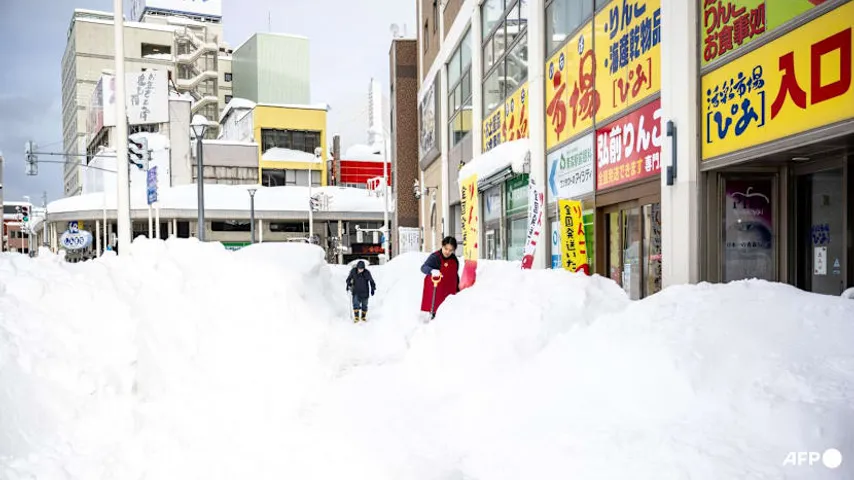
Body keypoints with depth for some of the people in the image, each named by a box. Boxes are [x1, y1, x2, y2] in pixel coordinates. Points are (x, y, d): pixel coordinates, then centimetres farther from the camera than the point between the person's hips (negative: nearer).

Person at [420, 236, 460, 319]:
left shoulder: (454, 260, 6)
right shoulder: (435, 257, -13)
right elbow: (424, 267, -28)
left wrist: (457, 289, 24)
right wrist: (432, 271, -49)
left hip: (449, 292, 6)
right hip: (435, 291, -5)